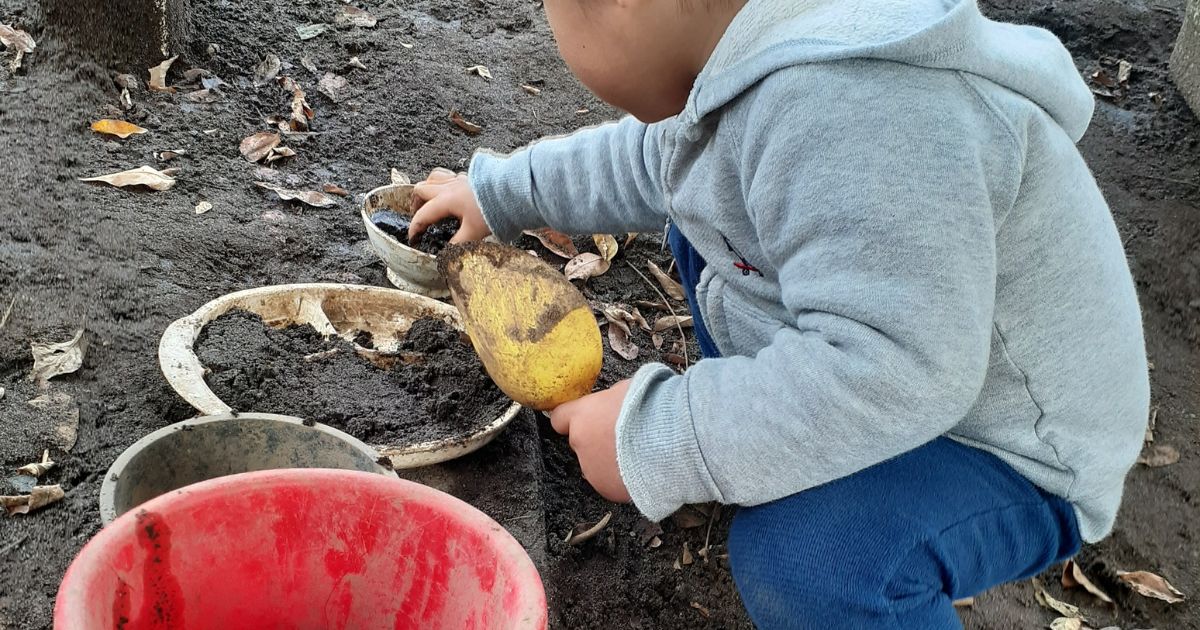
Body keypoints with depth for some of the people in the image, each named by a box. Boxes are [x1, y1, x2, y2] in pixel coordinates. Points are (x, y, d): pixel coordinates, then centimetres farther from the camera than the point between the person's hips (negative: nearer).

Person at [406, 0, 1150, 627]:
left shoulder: (846, 107, -37)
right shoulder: (762, 69, -4)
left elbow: (891, 367, -42)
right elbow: (655, 160, 18)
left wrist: (652, 438, -34)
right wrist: (501, 192, 28)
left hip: (1002, 452, -9)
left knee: (802, 554, -37)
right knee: (701, 220, 21)